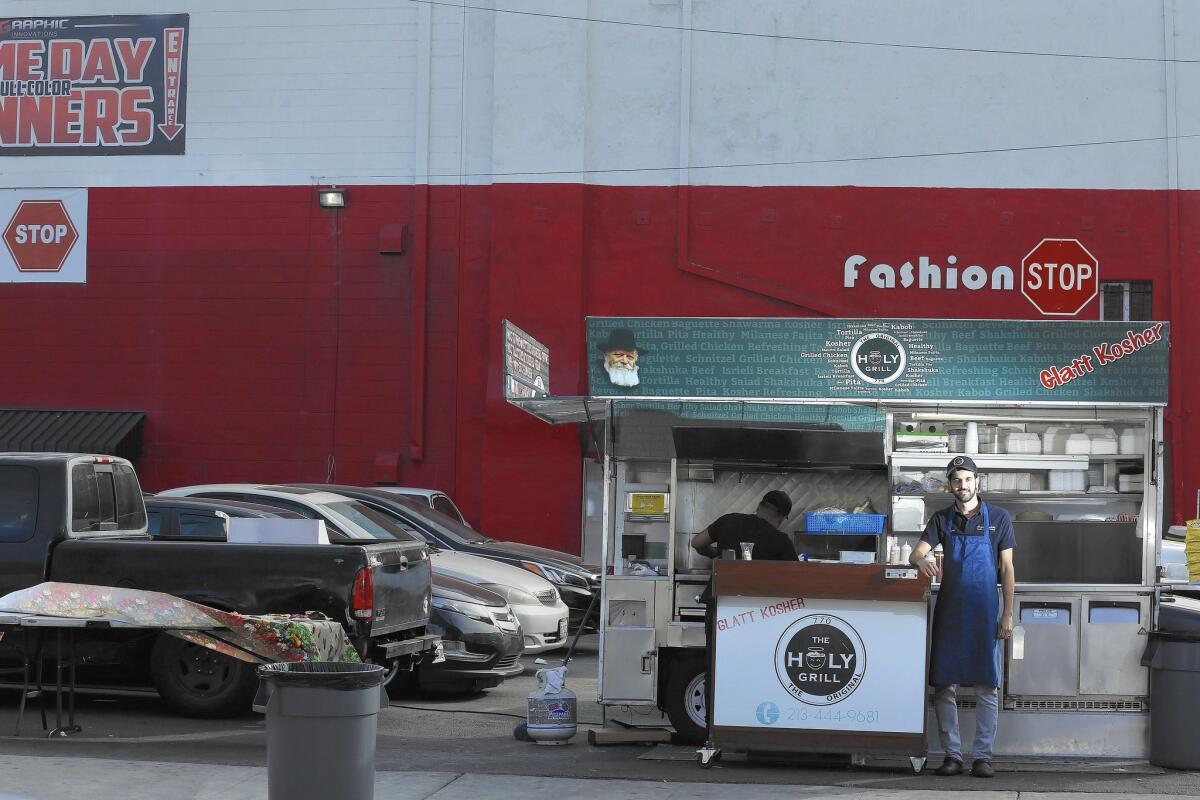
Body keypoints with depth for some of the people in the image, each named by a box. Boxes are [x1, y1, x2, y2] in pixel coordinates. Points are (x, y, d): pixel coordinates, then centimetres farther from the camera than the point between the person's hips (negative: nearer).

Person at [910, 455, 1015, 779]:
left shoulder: (998, 518, 4)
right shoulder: (942, 519, 9)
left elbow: (1007, 568, 4)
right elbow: (916, 553, -1)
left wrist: (1007, 614, -2)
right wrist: (922, 560, -27)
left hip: (984, 612, -2)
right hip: (949, 611, 2)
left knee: (986, 688, -2)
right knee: (944, 686, 1)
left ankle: (982, 756, 4)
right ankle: (952, 755, 8)